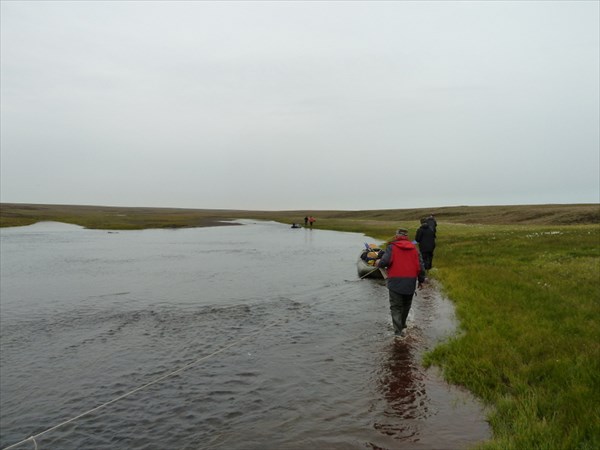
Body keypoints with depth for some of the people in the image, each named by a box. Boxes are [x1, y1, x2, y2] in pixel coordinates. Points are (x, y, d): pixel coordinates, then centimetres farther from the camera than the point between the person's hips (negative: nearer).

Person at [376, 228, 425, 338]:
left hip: (395, 282, -4)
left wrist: (379, 264, 7)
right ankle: (402, 326, 34)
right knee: (406, 306, 20)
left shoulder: (392, 247, -4)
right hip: (410, 283, 4)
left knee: (396, 307, 2)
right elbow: (420, 265, 8)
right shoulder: (414, 248, 8)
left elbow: (385, 261, -15)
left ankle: (398, 331, -4)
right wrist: (421, 280, 17)